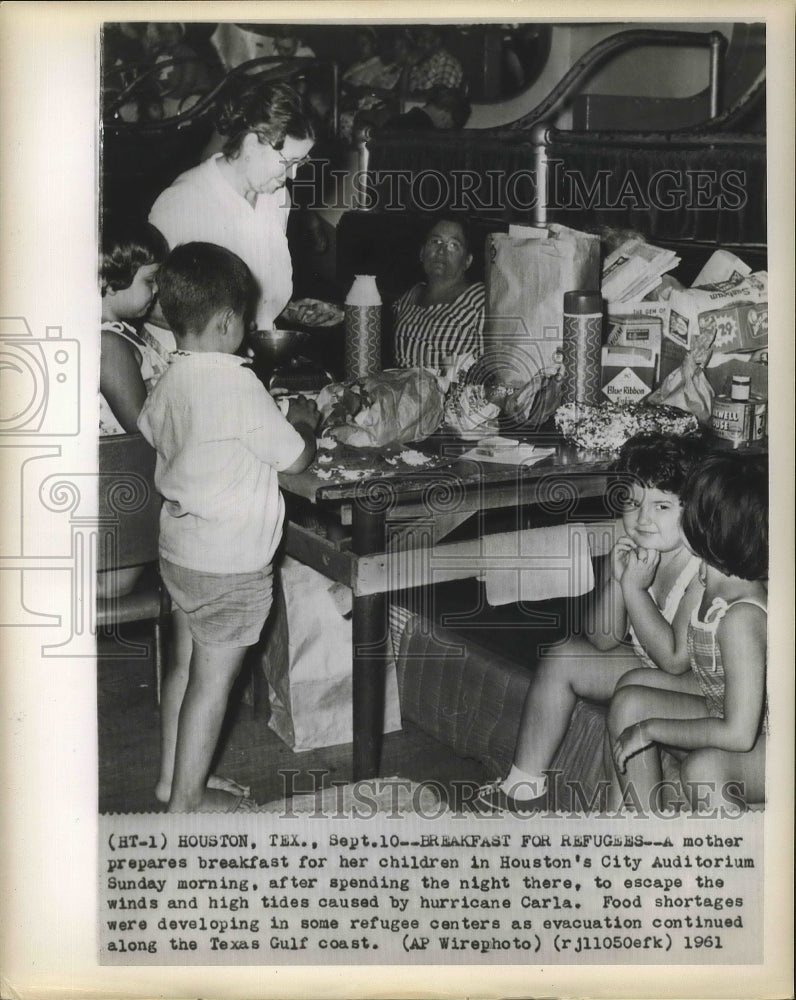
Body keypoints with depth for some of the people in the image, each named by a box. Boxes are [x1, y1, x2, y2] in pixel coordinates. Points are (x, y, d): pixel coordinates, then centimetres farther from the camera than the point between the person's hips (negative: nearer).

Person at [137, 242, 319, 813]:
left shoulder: (171, 382, 1)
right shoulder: (239, 386, -22)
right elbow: (295, 459, -15)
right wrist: (303, 423, 7)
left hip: (179, 547, 8)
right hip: (230, 563, -8)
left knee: (186, 668, 20)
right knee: (213, 681, 4)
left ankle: (172, 776, 32)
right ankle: (188, 799, 16)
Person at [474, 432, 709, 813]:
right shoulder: (633, 549, -6)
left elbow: (675, 659, -31)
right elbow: (602, 639, -4)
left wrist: (635, 588, -29)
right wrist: (615, 579, -20)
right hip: (649, 667, 8)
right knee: (564, 657, 5)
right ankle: (526, 786, 12)